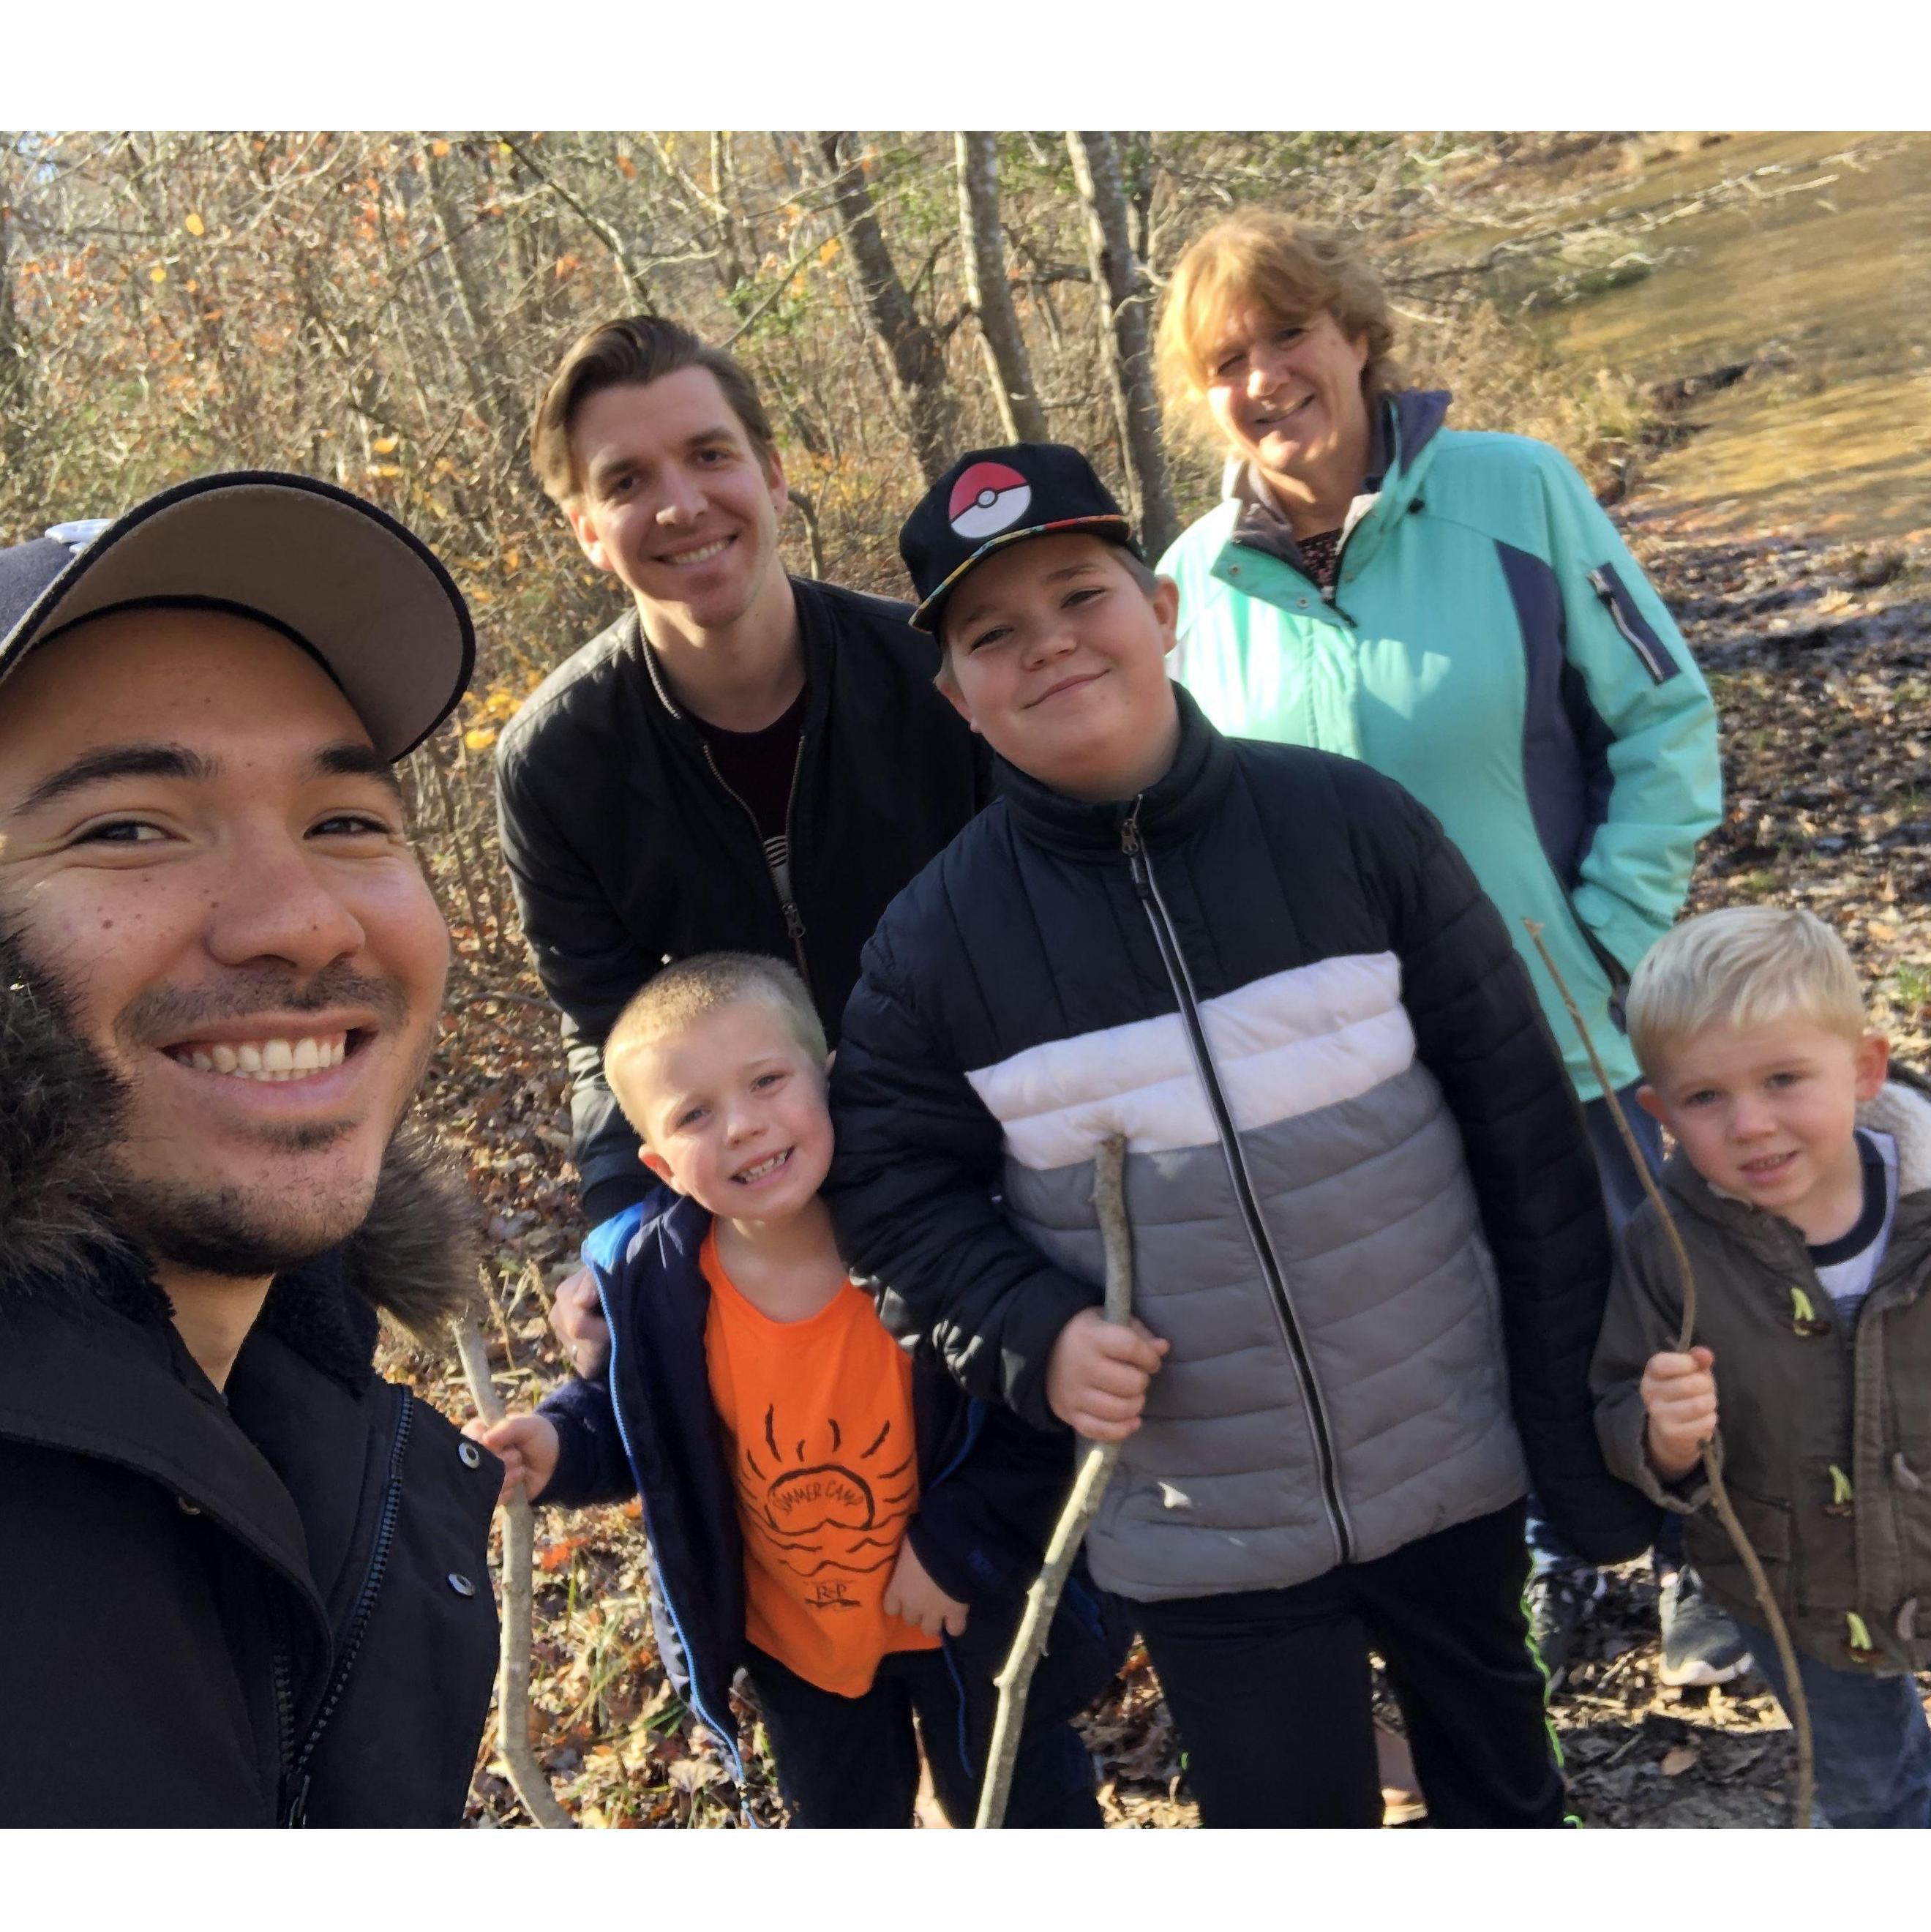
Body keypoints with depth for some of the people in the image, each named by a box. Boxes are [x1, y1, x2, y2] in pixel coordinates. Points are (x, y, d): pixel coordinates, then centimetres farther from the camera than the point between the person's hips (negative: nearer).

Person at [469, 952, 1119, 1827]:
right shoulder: (649, 1280, -21)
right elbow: (631, 1416, -2)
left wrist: (959, 1546, -24)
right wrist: (561, 1444, -21)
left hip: (964, 1615, -2)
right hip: (792, 1638, 3)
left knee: (1028, 1810, 23)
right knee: (842, 1825, 29)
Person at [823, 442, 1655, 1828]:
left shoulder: (1351, 824, -11)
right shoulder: (936, 937, -9)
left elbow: (1524, 1126, -5)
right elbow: (894, 1186, -1)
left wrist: (1583, 1421, -2)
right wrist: (1034, 1335, -19)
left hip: (1453, 1461, 1)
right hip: (1202, 1530, -1)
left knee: (1498, 1761, 26)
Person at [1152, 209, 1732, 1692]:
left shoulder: (1517, 491, -11)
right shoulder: (1192, 585, -4)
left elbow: (1665, 719, -7)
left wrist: (1616, 939, -11)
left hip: (1559, 1025, -2)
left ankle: (1704, 1559, 42)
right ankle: (1552, 1555, 45)